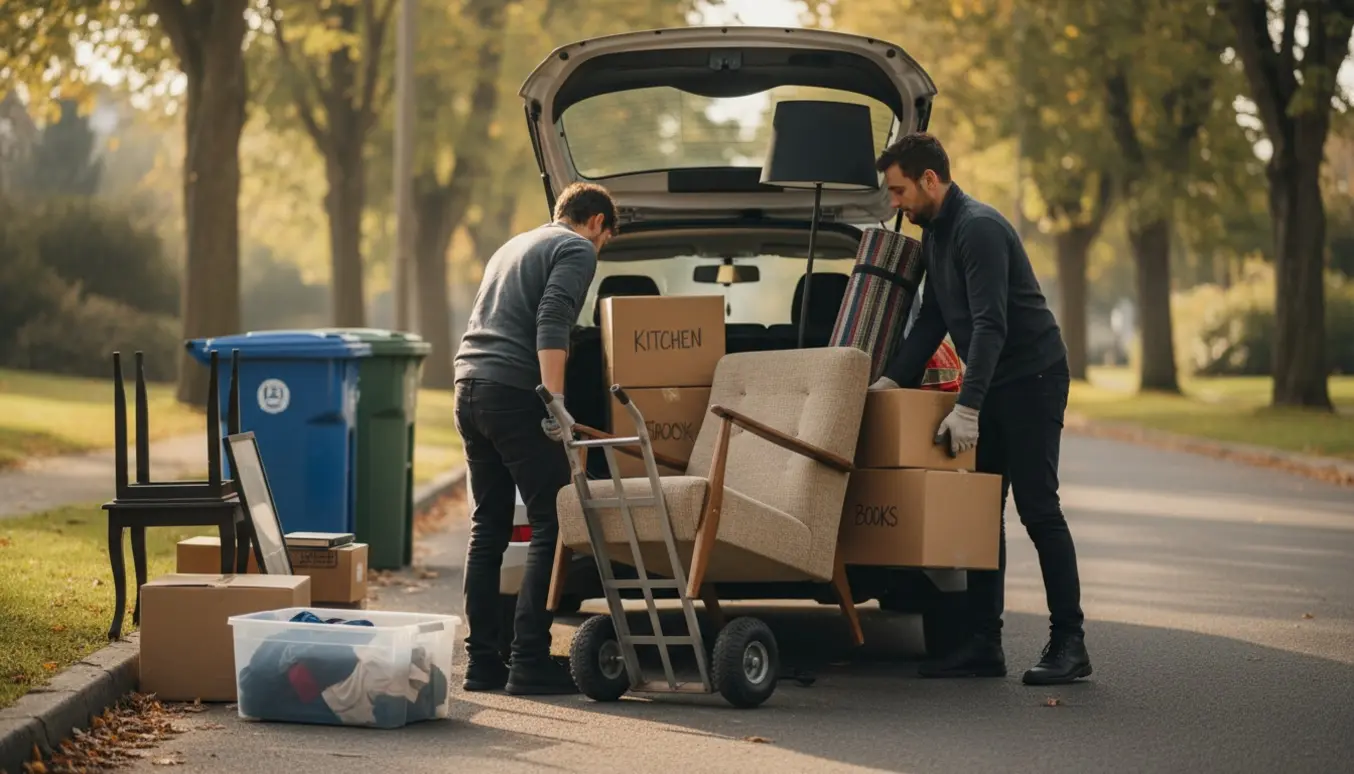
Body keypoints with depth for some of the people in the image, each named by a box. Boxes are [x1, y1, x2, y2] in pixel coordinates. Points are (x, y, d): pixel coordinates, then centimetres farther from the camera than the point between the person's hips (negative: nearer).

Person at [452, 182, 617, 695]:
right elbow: (551, 323, -14)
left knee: (488, 528, 12)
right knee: (551, 523, -6)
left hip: (469, 386, 9)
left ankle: (482, 662, 11)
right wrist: (555, 399, -21)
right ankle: (530, 662, -11)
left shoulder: (516, 246, 28)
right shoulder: (578, 251, 1)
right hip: (515, 391, -9)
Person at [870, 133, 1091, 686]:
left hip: (1033, 376, -10)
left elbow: (990, 324, -26)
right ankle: (983, 644, 8)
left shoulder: (979, 228, -21)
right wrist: (892, 380, 7)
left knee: (1037, 509, -8)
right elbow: (932, 319, 16)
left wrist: (966, 408, -29)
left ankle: (1069, 644, -4)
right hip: (991, 384, 10)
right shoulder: (934, 233, 10)